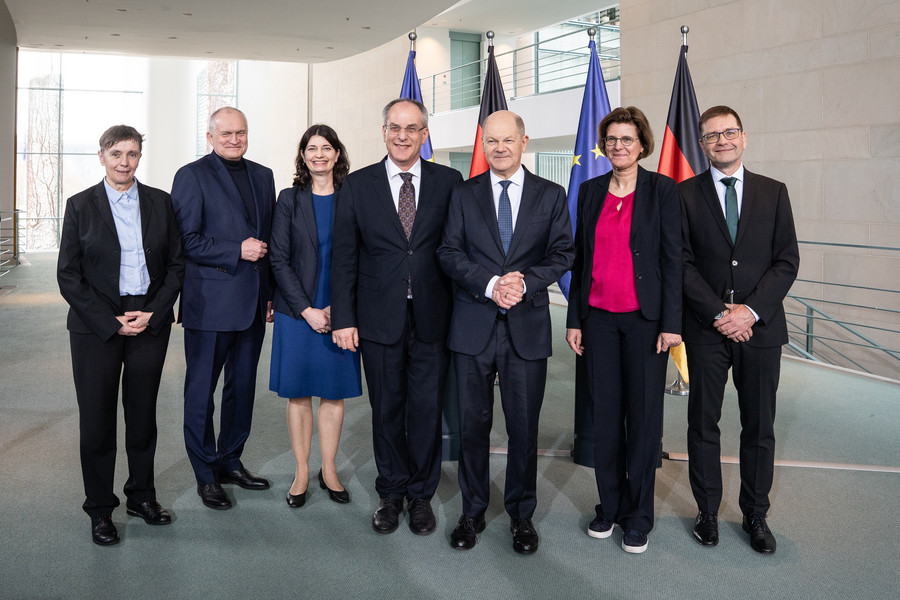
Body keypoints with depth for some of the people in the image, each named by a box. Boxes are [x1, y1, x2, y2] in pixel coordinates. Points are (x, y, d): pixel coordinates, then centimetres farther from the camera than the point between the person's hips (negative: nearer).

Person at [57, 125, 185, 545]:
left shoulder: (160, 202, 6)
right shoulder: (81, 206, 0)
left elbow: (176, 264, 5)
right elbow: (68, 274, -3)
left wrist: (153, 313, -8)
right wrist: (111, 322, -11)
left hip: (150, 321, 2)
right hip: (95, 326, -2)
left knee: (143, 412, 10)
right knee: (97, 416, 3)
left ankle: (142, 495, 25)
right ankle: (100, 508, 16)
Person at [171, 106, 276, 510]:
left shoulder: (262, 176, 13)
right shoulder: (192, 176, -4)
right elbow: (187, 241, -11)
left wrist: (271, 292, 12)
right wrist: (237, 251, -18)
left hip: (252, 302, 6)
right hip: (210, 302, -6)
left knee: (242, 386, 14)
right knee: (201, 390, 5)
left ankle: (230, 461, 29)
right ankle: (206, 474, 18)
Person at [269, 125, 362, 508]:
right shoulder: (289, 199, 2)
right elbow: (279, 260, -1)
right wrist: (307, 310, -9)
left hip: (340, 313, 1)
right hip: (297, 312, -1)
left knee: (335, 392, 6)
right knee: (298, 393, 5)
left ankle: (329, 471, 20)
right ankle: (302, 473, 17)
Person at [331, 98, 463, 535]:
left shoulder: (449, 182, 3)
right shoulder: (358, 185, 3)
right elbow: (344, 257, 2)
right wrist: (343, 318, -2)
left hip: (432, 318, 0)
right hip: (379, 318, 0)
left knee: (427, 409, 7)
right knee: (386, 410, 10)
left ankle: (421, 494, 25)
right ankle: (391, 493, 28)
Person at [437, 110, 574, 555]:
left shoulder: (551, 196, 7)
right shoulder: (463, 195, 7)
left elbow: (562, 254, 2)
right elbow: (449, 252, -1)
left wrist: (525, 283, -15)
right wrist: (491, 284, -16)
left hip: (527, 326, 0)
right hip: (473, 325, 1)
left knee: (524, 427, 6)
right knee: (472, 423, 7)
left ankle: (521, 514, 24)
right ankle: (472, 512, 23)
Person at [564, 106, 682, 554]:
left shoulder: (662, 190, -2)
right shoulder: (589, 191, 9)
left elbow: (673, 259, -4)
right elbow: (580, 258, 11)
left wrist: (671, 324, -9)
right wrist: (574, 319, 7)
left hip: (645, 318, -3)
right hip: (599, 317, 3)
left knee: (644, 416, 3)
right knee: (605, 413, 8)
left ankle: (638, 516, 16)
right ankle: (609, 505, 23)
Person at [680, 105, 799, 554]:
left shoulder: (773, 192, 7)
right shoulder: (685, 194, 2)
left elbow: (787, 261, 2)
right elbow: (682, 262, -3)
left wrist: (751, 310, -11)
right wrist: (719, 313, -12)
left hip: (761, 328, 1)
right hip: (706, 328, -1)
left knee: (759, 427, 8)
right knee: (703, 423, 6)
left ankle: (755, 515, 23)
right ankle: (707, 512, 21)